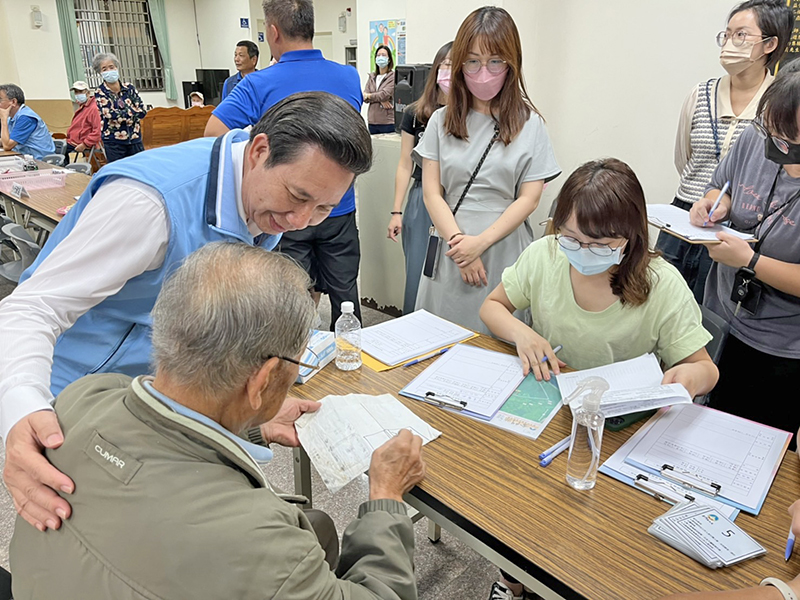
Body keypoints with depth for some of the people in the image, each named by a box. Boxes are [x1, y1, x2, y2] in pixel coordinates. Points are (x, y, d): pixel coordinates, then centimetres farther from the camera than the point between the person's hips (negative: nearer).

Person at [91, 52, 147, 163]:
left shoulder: (129, 88, 6)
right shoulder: (100, 93, -1)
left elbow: (142, 111, -1)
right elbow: (110, 115, -13)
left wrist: (122, 115, -10)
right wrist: (133, 111, -8)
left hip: (135, 140, 3)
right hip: (114, 143, -3)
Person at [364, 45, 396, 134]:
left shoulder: (393, 76, -3)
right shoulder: (372, 76, 13)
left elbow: (385, 95, -14)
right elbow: (365, 97, 5)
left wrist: (369, 96, 1)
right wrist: (380, 100, -12)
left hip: (388, 121, -5)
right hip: (372, 121, 5)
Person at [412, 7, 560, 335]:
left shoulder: (530, 125, 2)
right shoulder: (442, 121, 7)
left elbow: (528, 199, -2)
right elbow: (431, 191, 1)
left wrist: (481, 242, -13)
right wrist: (459, 243, -10)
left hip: (505, 249, -1)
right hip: (451, 249, 2)